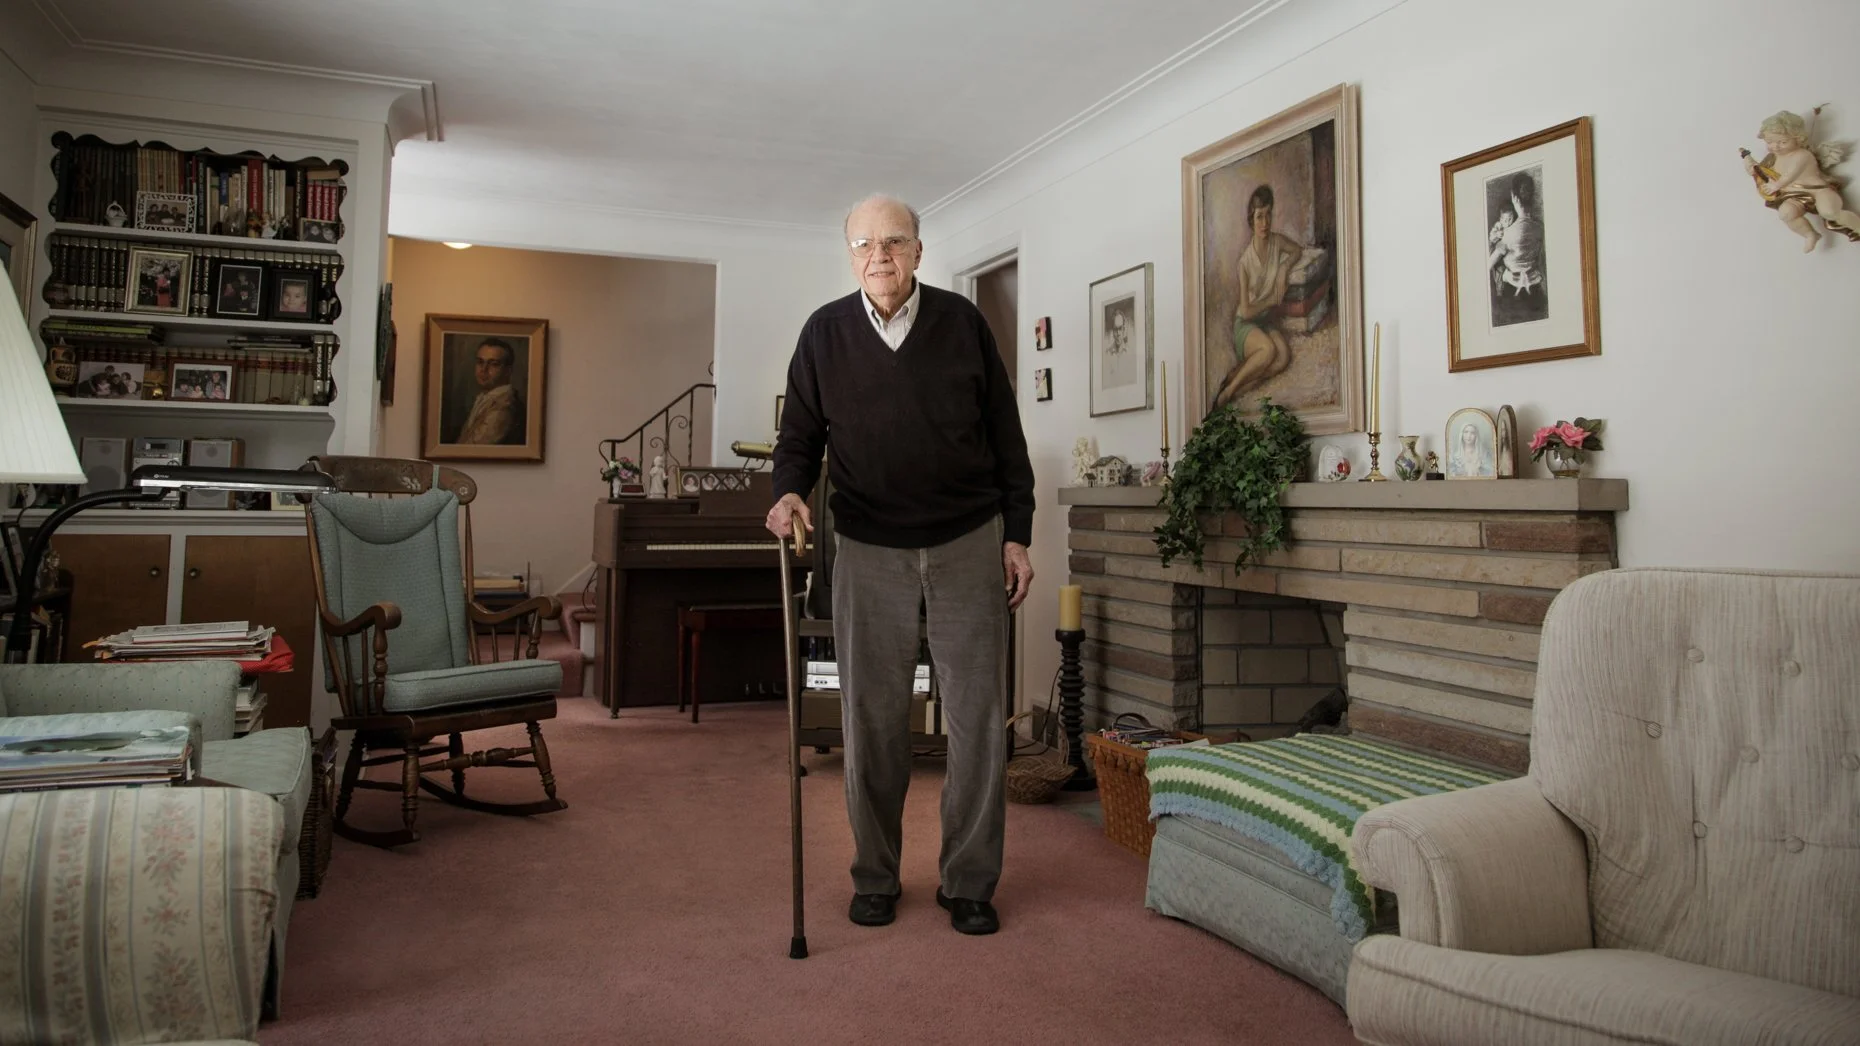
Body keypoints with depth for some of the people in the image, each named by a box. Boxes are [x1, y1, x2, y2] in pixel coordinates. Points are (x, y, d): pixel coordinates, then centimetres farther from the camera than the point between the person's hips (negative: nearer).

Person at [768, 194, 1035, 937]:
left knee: (977, 718, 3)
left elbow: (1005, 435, 4)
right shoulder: (825, 333, 0)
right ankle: (875, 879, 22)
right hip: (869, 550, 0)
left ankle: (969, 882, 17)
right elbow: (800, 436, 6)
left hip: (968, 544, 0)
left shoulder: (962, 322, 0)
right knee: (872, 721, 5)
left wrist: (1017, 535, 1)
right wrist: (790, 491, -16)